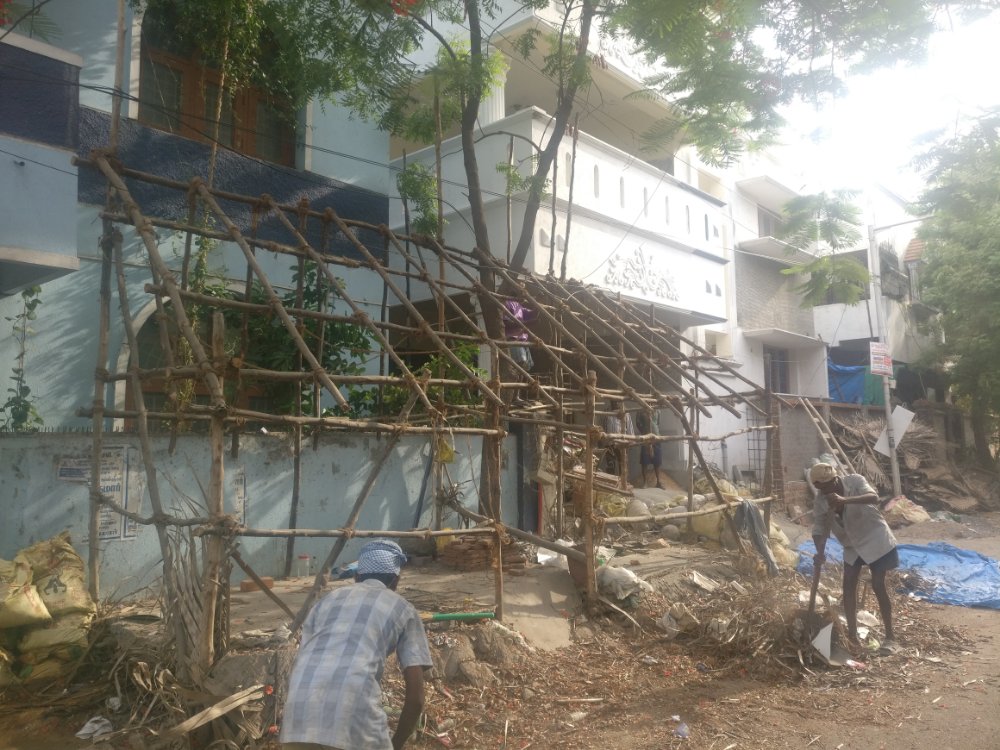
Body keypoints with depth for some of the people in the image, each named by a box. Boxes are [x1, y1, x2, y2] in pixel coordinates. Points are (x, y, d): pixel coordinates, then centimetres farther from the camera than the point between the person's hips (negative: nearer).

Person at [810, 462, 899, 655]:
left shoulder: (855, 481, -21)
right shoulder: (819, 501, -11)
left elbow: (874, 497, -37)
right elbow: (819, 529, -11)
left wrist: (845, 500, -52)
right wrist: (820, 553, -29)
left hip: (875, 539, -4)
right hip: (852, 545, 4)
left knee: (878, 586, -4)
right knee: (848, 584, -2)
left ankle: (890, 636, 9)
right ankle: (852, 636, 7)